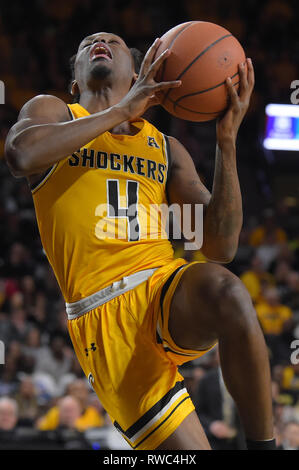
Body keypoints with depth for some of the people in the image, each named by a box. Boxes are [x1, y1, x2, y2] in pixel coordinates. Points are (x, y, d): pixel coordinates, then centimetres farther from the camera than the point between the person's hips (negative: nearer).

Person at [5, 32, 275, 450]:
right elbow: (21, 156, -14)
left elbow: (221, 247, 7)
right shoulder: (52, 112, 14)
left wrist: (227, 141, -1)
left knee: (226, 293, -35)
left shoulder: (166, 148, 20)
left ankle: (263, 445, -22)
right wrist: (123, 111, -10)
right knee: (186, 449, -15)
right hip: (103, 317, -2)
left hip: (168, 285, 2)